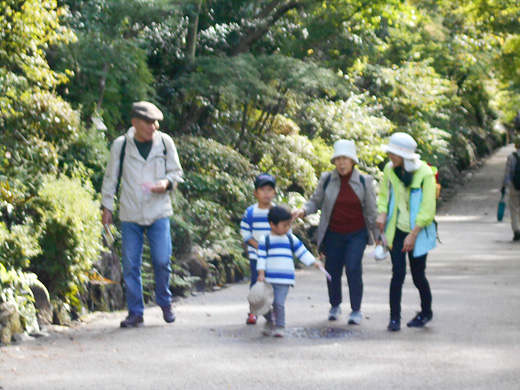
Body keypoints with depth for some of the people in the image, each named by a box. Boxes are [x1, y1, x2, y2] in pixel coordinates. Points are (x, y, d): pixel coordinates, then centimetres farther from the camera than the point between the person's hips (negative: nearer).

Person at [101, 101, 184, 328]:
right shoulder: (120, 145, -1)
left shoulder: (165, 142, 1)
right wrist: (106, 207, 6)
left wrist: (166, 183, -12)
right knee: (131, 265, 1)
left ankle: (165, 303, 19)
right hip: (130, 215, 0)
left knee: (162, 261, -5)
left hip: (159, 213, 0)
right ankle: (135, 312, 11)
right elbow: (111, 178, 8)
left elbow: (176, 172, 9)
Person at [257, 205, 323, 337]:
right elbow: (261, 257, 0)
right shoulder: (265, 240, 2)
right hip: (268, 278, 0)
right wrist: (261, 273, -8)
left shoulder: (291, 239, 10)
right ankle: (269, 321, 26)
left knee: (278, 303, -10)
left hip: (284, 279, 0)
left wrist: (314, 262, 4)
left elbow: (302, 252, 14)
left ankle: (280, 326, 4)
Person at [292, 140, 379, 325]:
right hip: (333, 234, 2)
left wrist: (377, 235, 6)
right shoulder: (327, 179, -1)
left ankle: (356, 310, -1)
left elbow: (371, 210, 3)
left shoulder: (364, 181, -3)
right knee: (333, 270, 6)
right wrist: (303, 210, -15)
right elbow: (316, 201, 6)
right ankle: (335, 306, 31)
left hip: (357, 234, -2)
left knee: (353, 268, -15)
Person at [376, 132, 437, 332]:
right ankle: (394, 318, -2)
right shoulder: (390, 170, -2)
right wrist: (382, 213, -6)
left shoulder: (425, 174, -15)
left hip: (418, 233, -3)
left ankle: (426, 311, 30)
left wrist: (413, 234, -17)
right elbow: (383, 194, 14)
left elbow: (427, 210, -13)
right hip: (396, 231, 3)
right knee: (398, 273, -7)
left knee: (418, 275, 6)